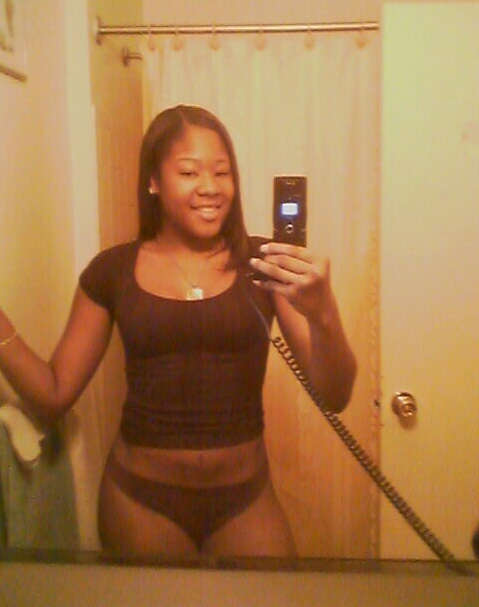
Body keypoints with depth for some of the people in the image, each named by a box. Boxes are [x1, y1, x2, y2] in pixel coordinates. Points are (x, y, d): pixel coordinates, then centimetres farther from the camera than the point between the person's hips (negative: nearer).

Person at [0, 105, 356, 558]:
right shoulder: (112, 270, -2)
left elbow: (334, 397, -9)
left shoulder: (263, 262, -5)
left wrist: (322, 313, -28)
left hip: (244, 499, 0)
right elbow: (53, 395, 3)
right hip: (140, 497, 1)